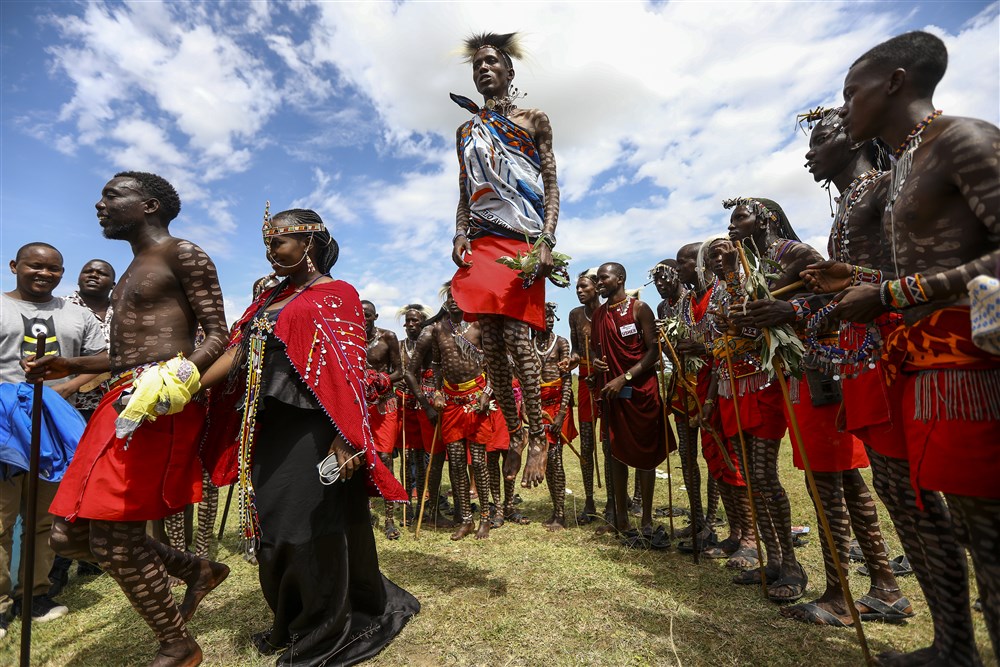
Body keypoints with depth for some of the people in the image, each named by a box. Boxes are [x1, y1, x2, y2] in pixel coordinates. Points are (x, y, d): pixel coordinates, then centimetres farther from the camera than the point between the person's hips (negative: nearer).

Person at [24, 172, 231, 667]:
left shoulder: (183, 255, -2)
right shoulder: (132, 271, 27)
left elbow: (218, 335, -11)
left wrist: (178, 377, -25)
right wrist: (73, 365, 24)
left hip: (158, 406, -10)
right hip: (122, 401, 10)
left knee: (113, 537, -6)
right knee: (70, 534, 11)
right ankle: (198, 570, 25)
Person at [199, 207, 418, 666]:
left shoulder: (336, 294, -5)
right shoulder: (269, 299, 18)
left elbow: (349, 369, -14)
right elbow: (237, 354, 10)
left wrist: (346, 438, -21)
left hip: (313, 433, -7)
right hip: (271, 431, 7)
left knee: (316, 530, 3)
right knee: (275, 529, 15)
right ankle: (290, 624, 38)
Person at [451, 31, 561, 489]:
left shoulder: (534, 121, 12)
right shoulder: (467, 132, 21)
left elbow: (551, 186, 4)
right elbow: (464, 195, 19)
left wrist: (546, 242, -10)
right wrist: (460, 235, 0)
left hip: (523, 240, -3)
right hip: (481, 242, 4)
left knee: (515, 335, -16)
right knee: (490, 340, -4)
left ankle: (538, 438, -4)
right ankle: (513, 434, 8)